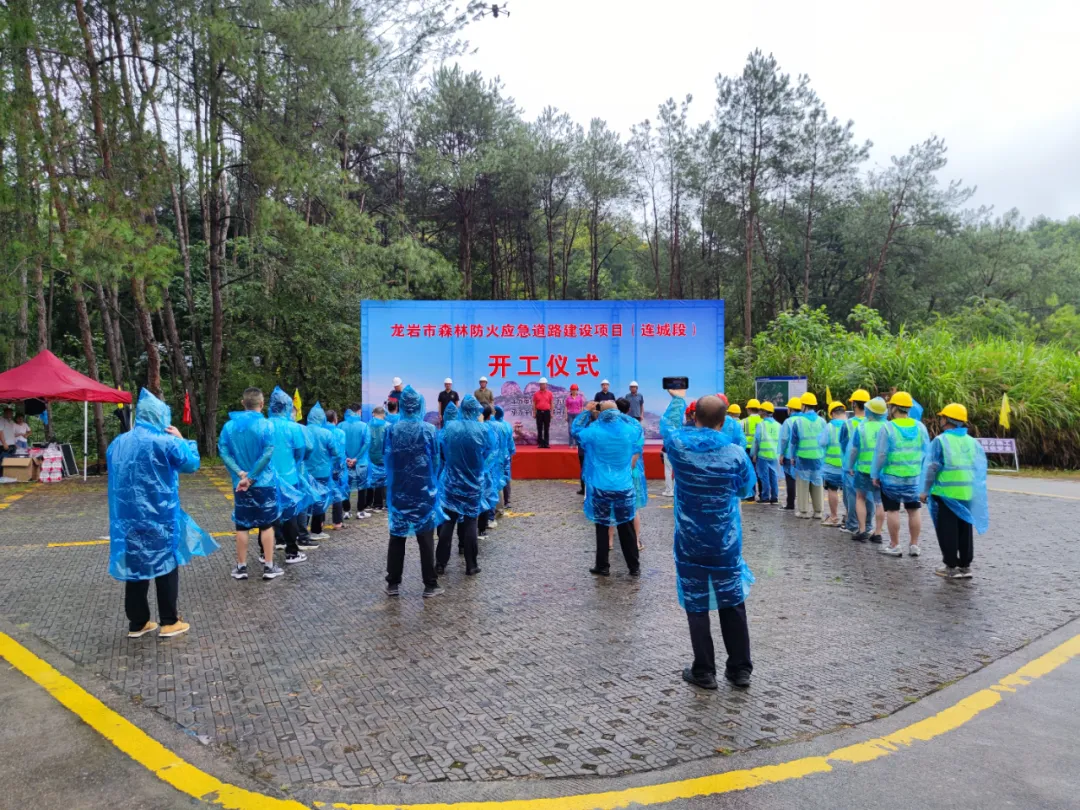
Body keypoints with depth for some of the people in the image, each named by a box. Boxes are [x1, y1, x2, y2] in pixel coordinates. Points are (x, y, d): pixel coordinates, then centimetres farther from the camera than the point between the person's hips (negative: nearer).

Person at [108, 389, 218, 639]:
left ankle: (137, 623, 19)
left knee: (135, 567, 12)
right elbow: (192, 463, -4)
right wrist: (182, 439, 7)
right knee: (166, 567, 5)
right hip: (159, 518, -6)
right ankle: (169, 622, 11)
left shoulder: (117, 443, 8)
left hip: (127, 517, 6)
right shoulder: (165, 442, -13)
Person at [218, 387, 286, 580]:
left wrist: (241, 473, -11)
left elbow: (223, 452, -5)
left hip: (240, 484, 3)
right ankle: (269, 567, 10)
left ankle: (241, 567, 17)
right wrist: (251, 477, -12)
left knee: (242, 526, 11)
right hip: (264, 483, -3)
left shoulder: (229, 425, 2)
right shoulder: (266, 425, -9)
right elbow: (267, 454, -17)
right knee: (267, 525, 7)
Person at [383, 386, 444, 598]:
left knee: (397, 538, 12)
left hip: (398, 491, 2)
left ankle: (393, 584, 17)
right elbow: (436, 460, -2)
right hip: (424, 491, -1)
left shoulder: (392, 430, -4)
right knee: (425, 539, 5)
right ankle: (430, 585, 10)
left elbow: (385, 458, 4)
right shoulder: (429, 430, -8)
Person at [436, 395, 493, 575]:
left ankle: (440, 563, 11)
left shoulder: (449, 428, -8)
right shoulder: (483, 431, -11)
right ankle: (471, 565, 11)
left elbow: (440, 451, 3)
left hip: (451, 482, 1)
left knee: (447, 522, 7)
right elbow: (489, 454, 1)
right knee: (469, 523, 7)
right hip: (473, 483, -1)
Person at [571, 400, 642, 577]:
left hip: (601, 487, -2)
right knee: (627, 528, 12)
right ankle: (634, 567, 18)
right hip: (624, 487, 2)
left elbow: (575, 429, 8)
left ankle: (603, 566, 16)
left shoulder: (594, 431, -10)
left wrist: (586, 412, 13)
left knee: (602, 527, 10)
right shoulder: (631, 430, -3)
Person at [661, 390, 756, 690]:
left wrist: (677, 399, 28)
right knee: (733, 604, 14)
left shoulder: (680, 446, -11)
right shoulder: (736, 453, -12)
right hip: (727, 542, 1)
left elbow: (668, 424, 12)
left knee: (697, 606, 9)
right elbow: (746, 488, 5)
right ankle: (740, 669, 23)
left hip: (690, 543, 0)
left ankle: (704, 672, 15)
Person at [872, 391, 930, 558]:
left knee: (893, 510, 3)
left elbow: (881, 454, -12)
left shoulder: (888, 427, -12)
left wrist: (875, 474, -3)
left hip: (892, 477, -4)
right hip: (915, 477, 5)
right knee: (913, 510, 13)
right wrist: (922, 471, 16)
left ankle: (894, 546, 8)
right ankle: (914, 545, 19)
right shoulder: (920, 427, 3)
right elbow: (926, 452, 6)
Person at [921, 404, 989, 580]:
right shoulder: (972, 442, 8)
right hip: (967, 494, 6)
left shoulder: (941, 440, -9)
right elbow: (981, 468, 9)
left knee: (948, 531, 3)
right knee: (965, 530, 14)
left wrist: (926, 491, -3)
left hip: (946, 493, -5)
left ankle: (951, 566, 6)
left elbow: (933, 468, -11)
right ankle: (965, 565, 20)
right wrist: (975, 489, 17)